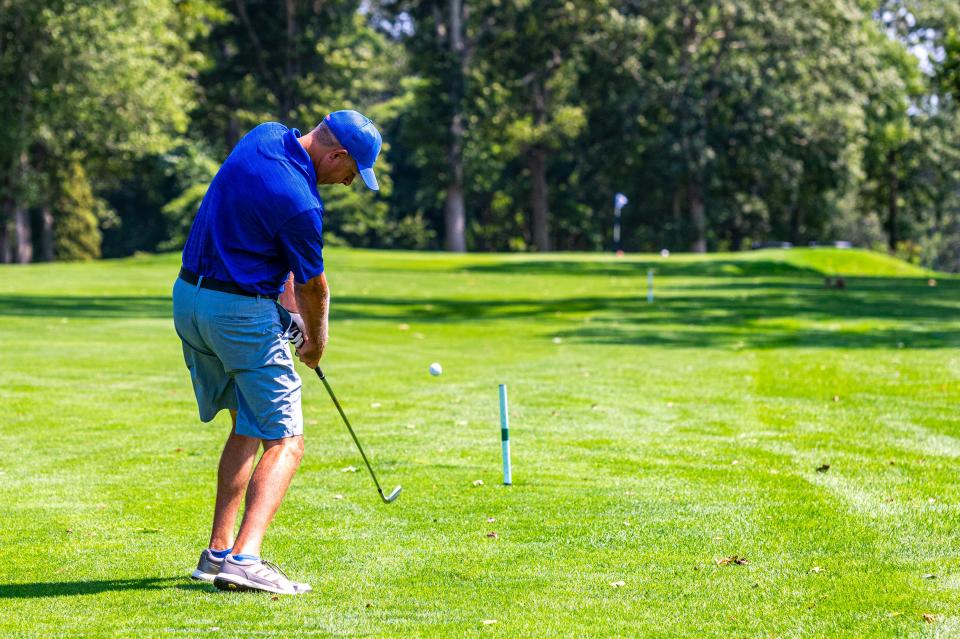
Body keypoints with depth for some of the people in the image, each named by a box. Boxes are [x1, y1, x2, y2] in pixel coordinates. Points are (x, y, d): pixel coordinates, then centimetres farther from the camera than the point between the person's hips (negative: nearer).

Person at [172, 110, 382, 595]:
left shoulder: (266, 137, 2)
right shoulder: (298, 202, -22)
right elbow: (313, 286, -5)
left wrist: (287, 301, 12)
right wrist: (316, 340, 13)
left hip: (188, 298, 9)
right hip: (241, 313, -9)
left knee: (247, 427, 21)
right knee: (285, 441, -6)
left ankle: (218, 551, 19)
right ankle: (243, 558, -22)